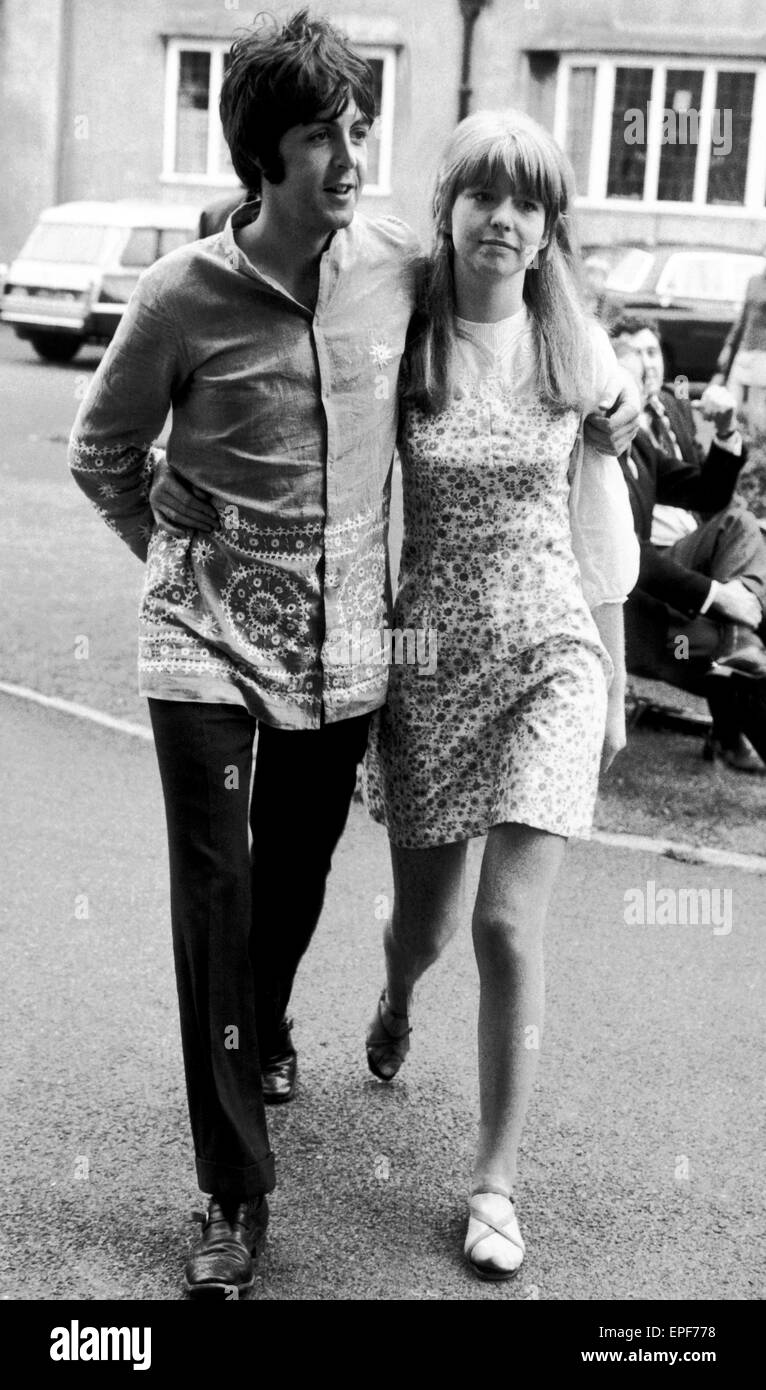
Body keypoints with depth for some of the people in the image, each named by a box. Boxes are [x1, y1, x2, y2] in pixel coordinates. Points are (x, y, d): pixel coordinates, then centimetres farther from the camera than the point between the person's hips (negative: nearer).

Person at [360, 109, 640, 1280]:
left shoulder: (580, 353, -1)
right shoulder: (396, 343, -6)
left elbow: (602, 533, 7)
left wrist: (615, 682, 10)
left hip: (548, 656, 0)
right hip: (426, 658, 0)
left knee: (508, 925, -8)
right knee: (424, 920, 13)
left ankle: (496, 1182, 8)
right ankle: (396, 998, 52)